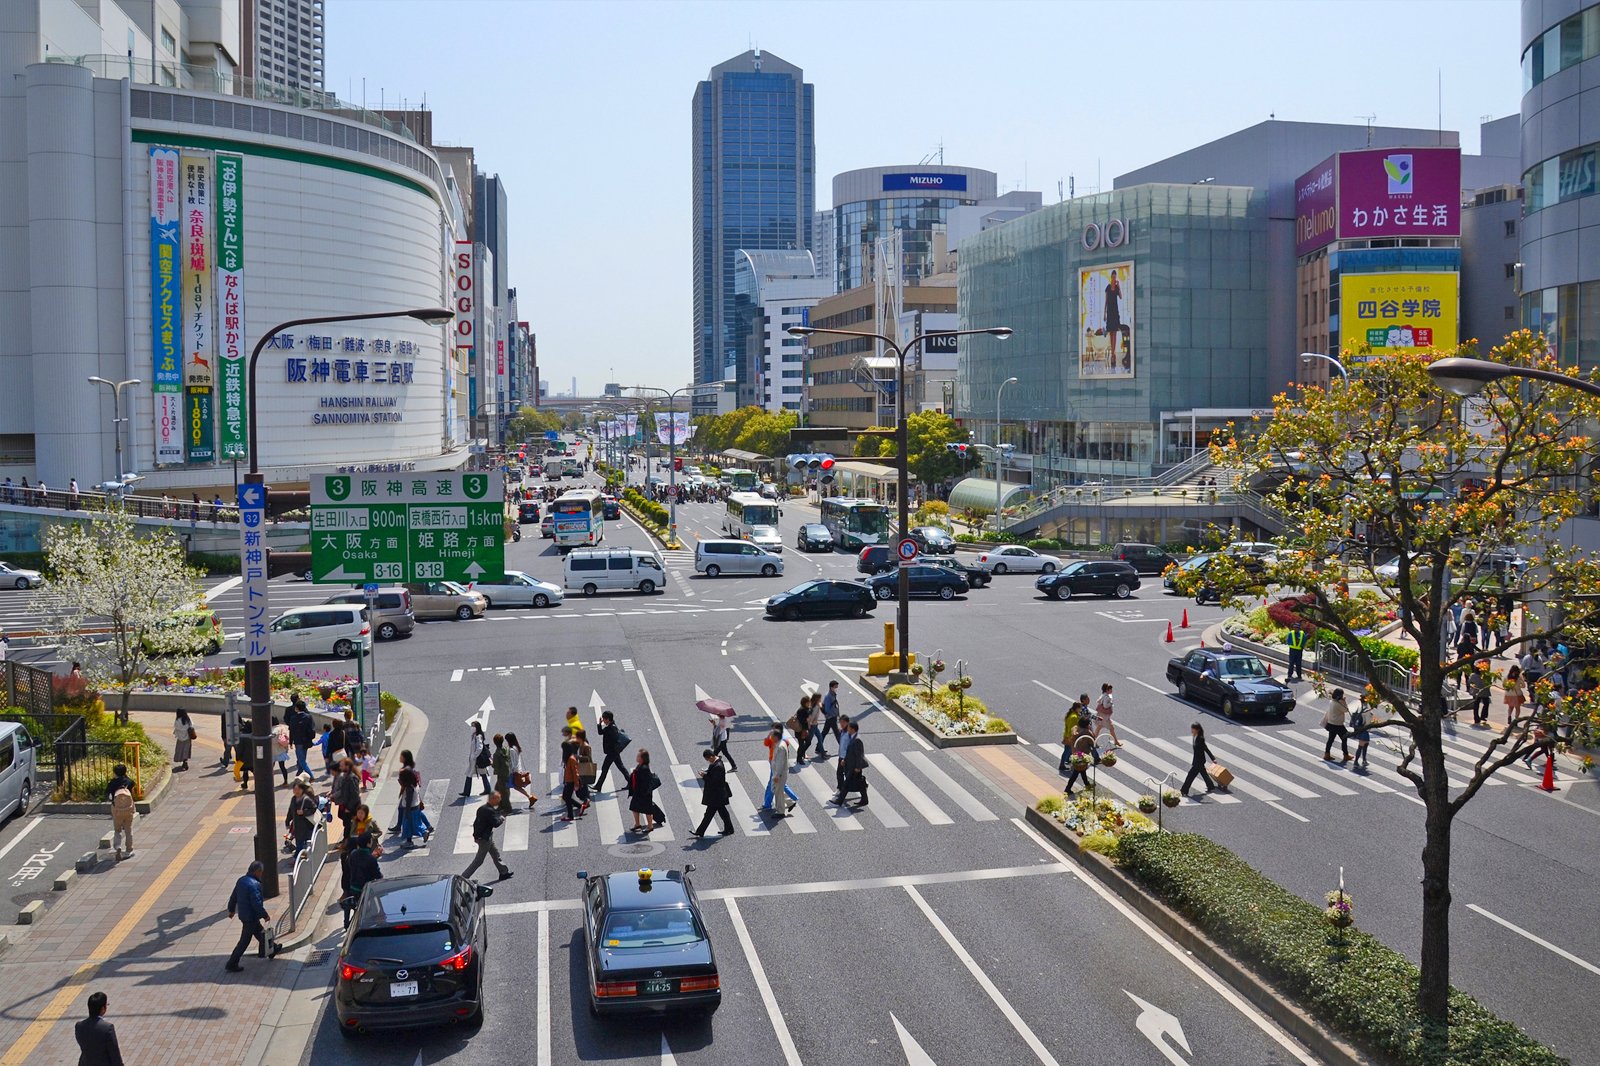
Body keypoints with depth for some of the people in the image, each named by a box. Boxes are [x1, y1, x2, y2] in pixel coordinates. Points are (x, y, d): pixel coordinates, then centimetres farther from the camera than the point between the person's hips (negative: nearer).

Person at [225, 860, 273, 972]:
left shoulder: (241, 880, 2)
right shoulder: (254, 884, -26)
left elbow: (233, 897, 13)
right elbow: (257, 904, -26)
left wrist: (231, 910, 27)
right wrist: (266, 916, -14)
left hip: (242, 914, 9)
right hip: (251, 917, -9)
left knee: (260, 931, 25)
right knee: (244, 941, 2)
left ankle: (265, 952, 42)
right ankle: (232, 965, 8)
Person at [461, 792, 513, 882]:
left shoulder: (482, 808, 3)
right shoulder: (489, 811, -26)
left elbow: (475, 822, 9)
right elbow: (496, 824, -24)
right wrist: (502, 819, -5)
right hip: (484, 838, -10)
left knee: (495, 854, 21)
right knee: (478, 861, 0)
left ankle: (504, 872, 34)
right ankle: (463, 877, 4)